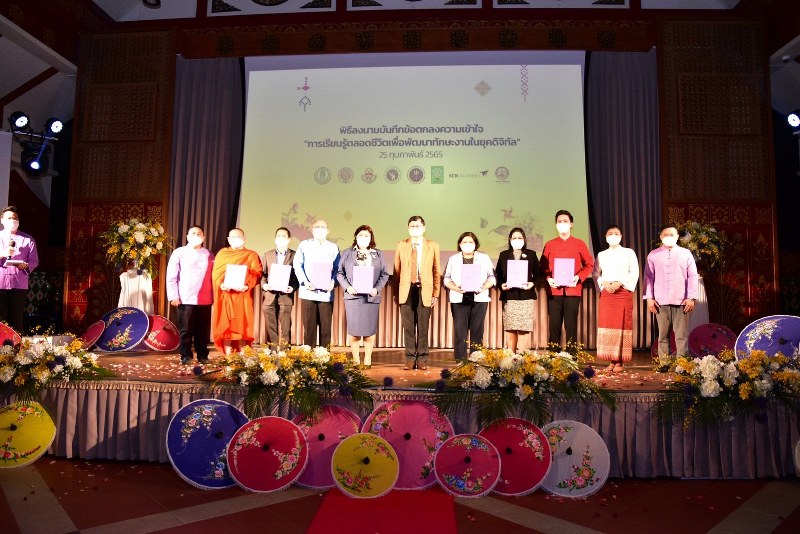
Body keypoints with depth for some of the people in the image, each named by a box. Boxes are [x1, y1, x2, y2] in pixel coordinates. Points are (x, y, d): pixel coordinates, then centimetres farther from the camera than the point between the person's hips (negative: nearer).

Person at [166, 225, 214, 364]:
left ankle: (203, 355, 15)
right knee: (186, 329, 4)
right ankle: (186, 355, 14)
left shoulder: (209, 255, 10)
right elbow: (171, 276, 1)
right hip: (185, 299, -2)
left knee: (203, 329, 6)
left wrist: (214, 295, 0)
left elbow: (213, 276, 8)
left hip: (205, 299, 2)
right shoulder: (179, 253, 4)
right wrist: (173, 296, -6)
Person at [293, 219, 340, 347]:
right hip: (308, 292, 0)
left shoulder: (333, 248, 10)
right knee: (309, 326, 2)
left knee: (326, 326, 1)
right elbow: (297, 265, 4)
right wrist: (305, 282, -9)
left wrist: (333, 282, -12)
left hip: (326, 293, 0)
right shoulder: (304, 245, 9)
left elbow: (337, 268, 6)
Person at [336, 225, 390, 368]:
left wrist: (377, 288, -9)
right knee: (353, 329, 1)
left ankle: (368, 359, 13)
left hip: (371, 296, 1)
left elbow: (384, 275, 7)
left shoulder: (378, 254, 10)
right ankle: (355, 359, 13)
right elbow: (340, 273, 5)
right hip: (353, 295, 0)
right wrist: (347, 287, -10)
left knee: (370, 329, 2)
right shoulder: (347, 253, 7)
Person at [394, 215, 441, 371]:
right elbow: (397, 271, 8)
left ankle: (422, 360, 13)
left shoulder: (432, 246, 5)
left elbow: (437, 271, 6)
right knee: (408, 327, 3)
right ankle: (410, 359, 13)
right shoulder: (401, 246, 8)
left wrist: (436, 293, 0)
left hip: (424, 291, -1)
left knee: (423, 327, 3)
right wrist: (396, 293, 3)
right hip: (406, 290, 1)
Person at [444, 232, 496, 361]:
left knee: (477, 329, -1)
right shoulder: (453, 259, 12)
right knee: (460, 329, -4)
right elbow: (447, 278, 7)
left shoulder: (484, 258, 12)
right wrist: (455, 288, -12)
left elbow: (492, 277, 8)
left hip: (479, 298, 0)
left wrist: (484, 287, -11)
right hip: (459, 299, 0)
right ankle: (460, 359, 1)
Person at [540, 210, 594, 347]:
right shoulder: (549, 245, 10)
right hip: (554, 291, 1)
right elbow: (543, 266, 10)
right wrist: (548, 279, -9)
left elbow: (589, 264, 7)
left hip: (573, 290, -1)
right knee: (554, 325, 2)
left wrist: (578, 277, -10)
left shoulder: (579, 244, 7)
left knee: (571, 325, 2)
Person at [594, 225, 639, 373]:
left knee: (622, 326, -5)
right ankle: (611, 361, 3)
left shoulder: (629, 253, 8)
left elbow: (635, 273, 0)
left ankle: (620, 361, 0)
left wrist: (619, 283, -12)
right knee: (606, 326, -3)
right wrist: (604, 283, -9)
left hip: (624, 292, -2)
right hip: (606, 293, 2)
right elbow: (595, 273, 10)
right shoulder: (601, 255, 15)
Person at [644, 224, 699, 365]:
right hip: (661, 302, 1)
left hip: (681, 301, 0)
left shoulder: (686, 254, 9)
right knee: (663, 334, 4)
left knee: (681, 335, -1)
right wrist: (649, 298, 0)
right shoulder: (653, 255, 10)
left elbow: (692, 277, 6)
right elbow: (648, 277, 8)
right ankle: (664, 362, 9)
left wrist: (691, 298, -2)